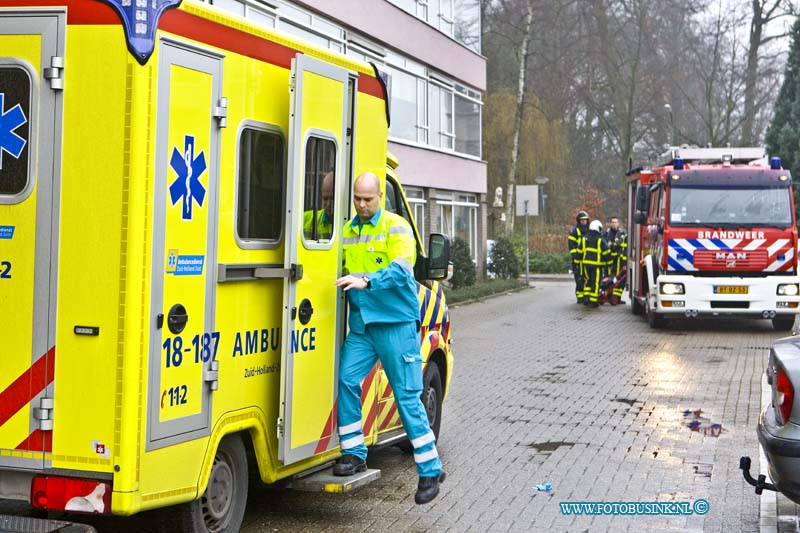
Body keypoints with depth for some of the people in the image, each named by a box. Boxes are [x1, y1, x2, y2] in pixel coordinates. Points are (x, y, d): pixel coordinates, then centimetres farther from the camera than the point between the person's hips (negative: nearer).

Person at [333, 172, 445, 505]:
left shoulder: (396, 228, -5)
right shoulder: (346, 231, 13)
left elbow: (401, 271, -20)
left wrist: (366, 281, -34)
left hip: (397, 322, -5)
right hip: (361, 324, 5)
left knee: (407, 396, -3)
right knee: (347, 380, -9)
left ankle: (430, 470, 6)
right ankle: (354, 454, 6)